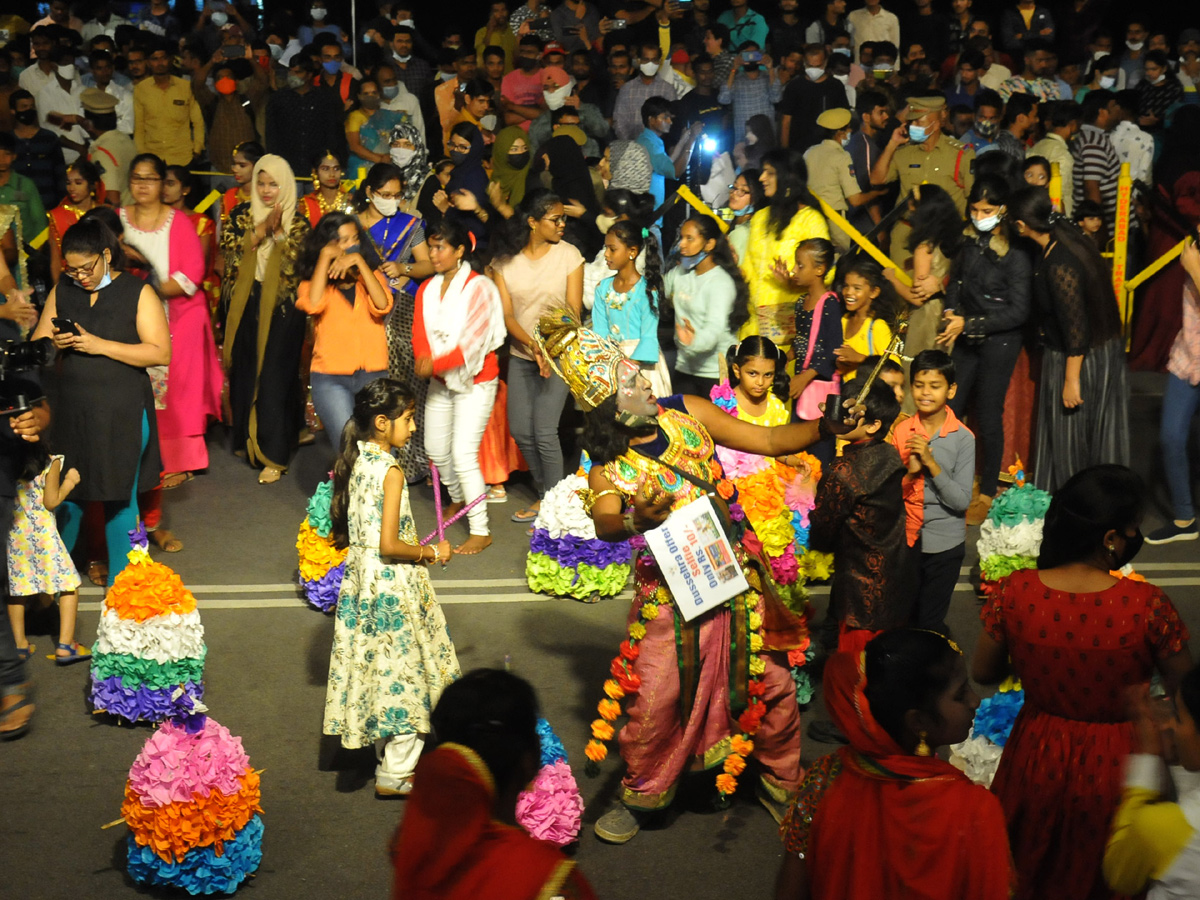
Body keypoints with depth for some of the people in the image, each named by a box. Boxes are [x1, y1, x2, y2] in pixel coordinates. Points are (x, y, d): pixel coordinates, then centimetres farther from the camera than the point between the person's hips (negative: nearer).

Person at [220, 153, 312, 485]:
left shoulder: (297, 222, 2)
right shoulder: (241, 215, 8)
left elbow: (298, 263, -9)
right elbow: (230, 248, -7)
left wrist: (278, 231, -17)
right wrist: (263, 228, -15)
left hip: (281, 308, -3)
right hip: (246, 306, 3)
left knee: (274, 378, -5)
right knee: (244, 374, 6)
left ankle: (273, 456, -3)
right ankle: (248, 440, 22)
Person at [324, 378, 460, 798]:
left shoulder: (353, 463, 3)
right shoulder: (390, 472, -21)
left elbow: (342, 528, 11)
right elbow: (388, 545, -25)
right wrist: (431, 552, -9)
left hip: (359, 578, 8)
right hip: (392, 585, -8)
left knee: (376, 666, 17)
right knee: (403, 670, 4)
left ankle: (387, 757, 30)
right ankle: (394, 775, 12)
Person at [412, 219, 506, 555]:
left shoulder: (479, 287, -14)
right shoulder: (427, 289, 7)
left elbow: (472, 341, -22)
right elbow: (420, 334, -2)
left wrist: (436, 364, -28)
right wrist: (425, 361, -23)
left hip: (475, 381, -7)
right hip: (439, 381, 7)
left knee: (464, 453, -14)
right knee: (436, 449, 16)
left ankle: (480, 531, -8)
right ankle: (458, 497, 45)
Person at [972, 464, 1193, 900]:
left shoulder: (1014, 593, -20)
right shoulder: (1147, 605, -28)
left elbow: (983, 673, -4)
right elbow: (1183, 689, -13)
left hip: (1038, 761, 2)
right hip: (1116, 767, -2)